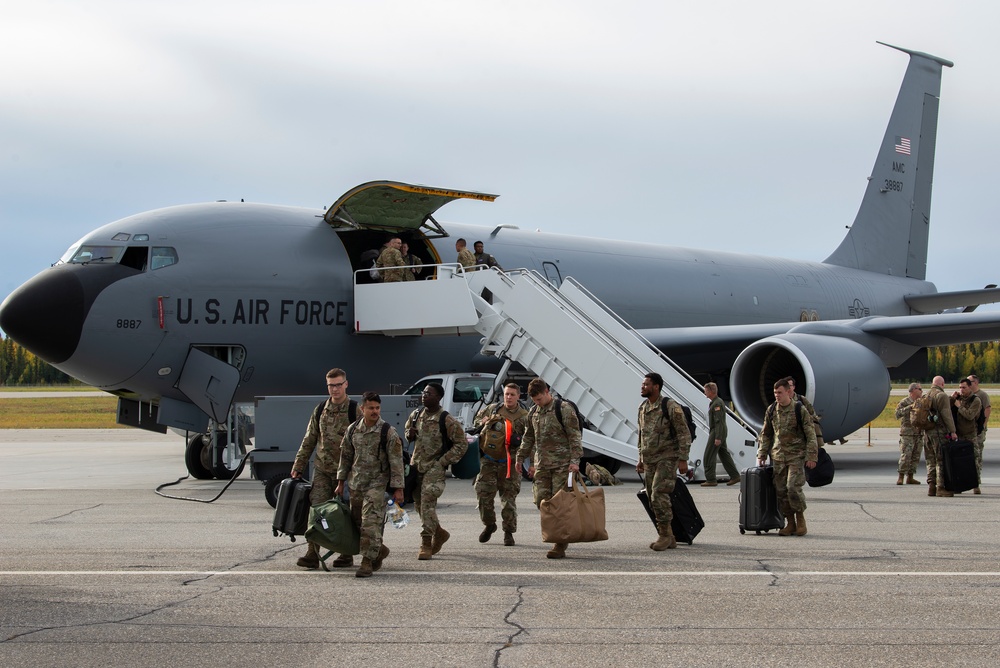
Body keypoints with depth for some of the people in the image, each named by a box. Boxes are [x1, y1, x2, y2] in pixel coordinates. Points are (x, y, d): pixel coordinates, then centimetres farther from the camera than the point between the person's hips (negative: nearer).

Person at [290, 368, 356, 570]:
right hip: (322, 469, 4)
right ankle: (312, 554, -6)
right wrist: (298, 467, 13)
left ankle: (347, 554, 14)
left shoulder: (355, 411, -4)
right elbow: (309, 441, 16)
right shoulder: (320, 411, 11)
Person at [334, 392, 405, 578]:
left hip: (377, 484, -5)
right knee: (356, 521, 12)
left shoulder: (388, 433, -8)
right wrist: (341, 482, 15)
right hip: (356, 484, 5)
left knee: (371, 524, -14)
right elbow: (345, 457, 15)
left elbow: (396, 462, -8)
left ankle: (367, 562, -11)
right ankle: (379, 550, 32)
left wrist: (398, 489, -11)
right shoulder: (353, 430, 6)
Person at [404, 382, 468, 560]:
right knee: (419, 504, 12)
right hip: (416, 465, 7)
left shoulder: (447, 421, -10)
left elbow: (462, 444, -8)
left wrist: (443, 461, -13)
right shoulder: (416, 415, 8)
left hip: (434, 468, -7)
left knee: (428, 505, -13)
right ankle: (439, 533, 33)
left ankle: (426, 544, -8)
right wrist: (409, 435, 0)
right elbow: (407, 430, 26)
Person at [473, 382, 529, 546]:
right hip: (488, 460, 2)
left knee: (509, 498, 0)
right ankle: (489, 525, 21)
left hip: (509, 463, -2)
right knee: (483, 494, -1)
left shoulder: (524, 417, -1)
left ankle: (509, 532, 11)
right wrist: (485, 422, -1)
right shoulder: (492, 408, 7)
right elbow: (477, 419, 20)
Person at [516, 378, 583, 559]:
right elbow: (528, 438, 24)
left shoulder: (564, 410, -7)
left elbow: (575, 437, -10)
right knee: (542, 500, 0)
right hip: (542, 465, 6)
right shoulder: (533, 413, 13)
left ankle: (560, 545, -4)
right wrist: (520, 458, 22)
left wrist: (575, 460, -18)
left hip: (562, 464, -6)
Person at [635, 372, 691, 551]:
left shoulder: (671, 407, -11)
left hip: (667, 458, -7)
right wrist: (641, 459, 19)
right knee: (654, 499, 6)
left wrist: (683, 459, -15)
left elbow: (684, 434, -11)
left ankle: (665, 535, -8)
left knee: (659, 495, -18)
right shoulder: (642, 408, 10)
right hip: (650, 460, 7)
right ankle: (669, 539, 14)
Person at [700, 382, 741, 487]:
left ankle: (710, 479, -5)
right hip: (721, 432, 11)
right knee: (724, 454, 13)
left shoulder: (717, 404, -17)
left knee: (709, 455, -7)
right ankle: (735, 476, 14)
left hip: (717, 432, -11)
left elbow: (719, 421, -22)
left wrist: (717, 438, -25)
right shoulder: (715, 402, 16)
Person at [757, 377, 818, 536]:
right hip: (778, 456, 5)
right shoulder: (771, 410, 7)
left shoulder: (800, 410, -6)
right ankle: (790, 523, 11)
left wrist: (811, 457, -10)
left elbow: (811, 435, -4)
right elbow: (766, 434, 17)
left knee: (793, 487, -15)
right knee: (781, 490, 1)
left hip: (796, 456, -4)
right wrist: (761, 455, 11)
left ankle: (800, 518, 5)